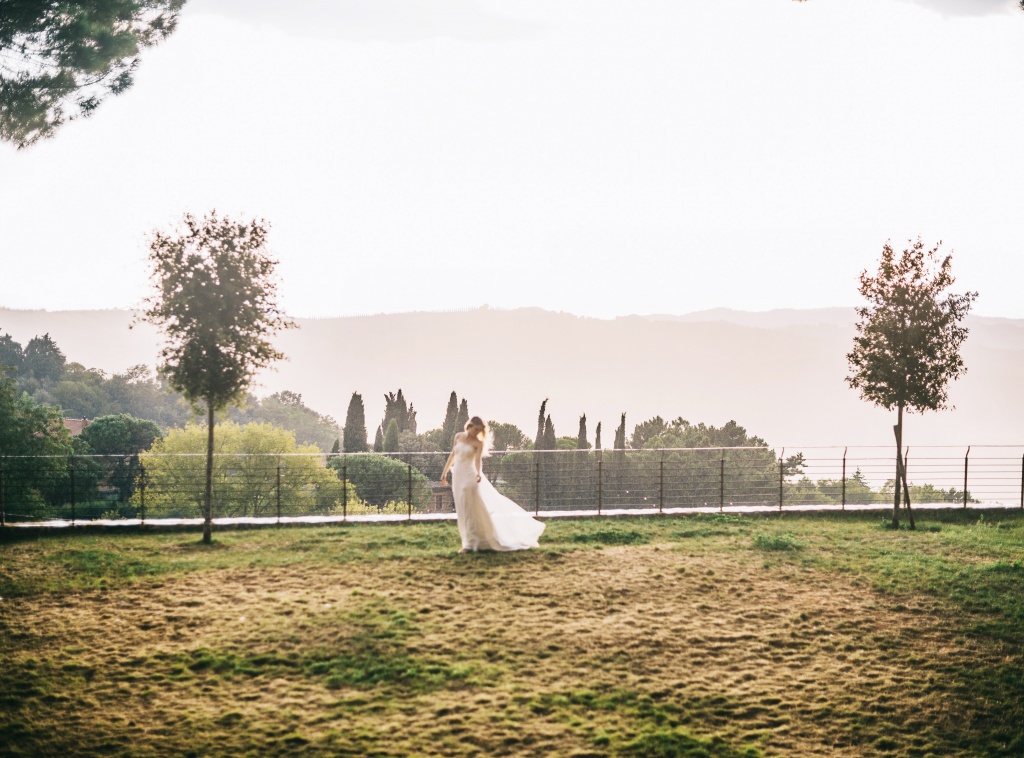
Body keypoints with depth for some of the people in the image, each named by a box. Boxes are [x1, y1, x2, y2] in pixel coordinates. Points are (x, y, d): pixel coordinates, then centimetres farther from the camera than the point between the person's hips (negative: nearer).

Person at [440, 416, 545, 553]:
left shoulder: (478, 443, -6)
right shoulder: (458, 436, 8)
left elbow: (478, 460, -20)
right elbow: (453, 455, 17)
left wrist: (479, 473, -39)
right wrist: (445, 472, 17)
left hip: (470, 477, -5)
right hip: (458, 476, 5)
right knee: (463, 512, 9)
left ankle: (471, 544, 1)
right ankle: (470, 542, 18)